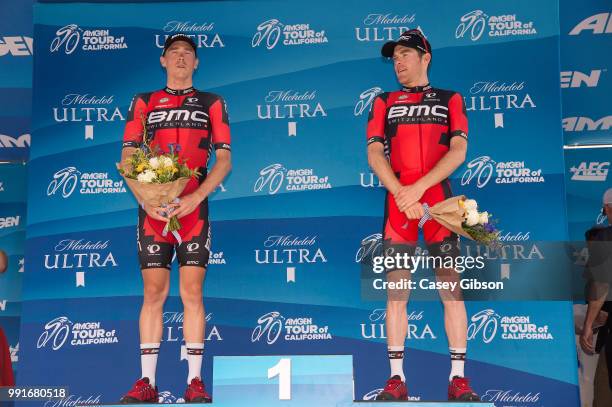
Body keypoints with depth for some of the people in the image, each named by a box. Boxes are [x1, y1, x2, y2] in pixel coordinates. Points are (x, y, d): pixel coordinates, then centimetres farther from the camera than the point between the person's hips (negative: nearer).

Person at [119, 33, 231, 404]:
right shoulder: (144, 102, 15)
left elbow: (224, 160, 3)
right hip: (152, 209, 1)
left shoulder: (212, 103, 12)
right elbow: (127, 159, 8)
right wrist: (145, 199, -9)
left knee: (192, 293, -3)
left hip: (194, 208, -1)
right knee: (154, 293, 0)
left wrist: (194, 198, -11)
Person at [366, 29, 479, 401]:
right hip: (397, 202, 1)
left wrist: (418, 188, -13)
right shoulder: (384, 102, 17)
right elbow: (374, 154, 4)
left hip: (438, 200, -1)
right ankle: (397, 377, 4)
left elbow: (458, 151, -1)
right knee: (396, 289, -1)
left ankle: (458, 377, 2)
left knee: (452, 286, -4)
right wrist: (402, 195, -11)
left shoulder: (450, 100, 13)